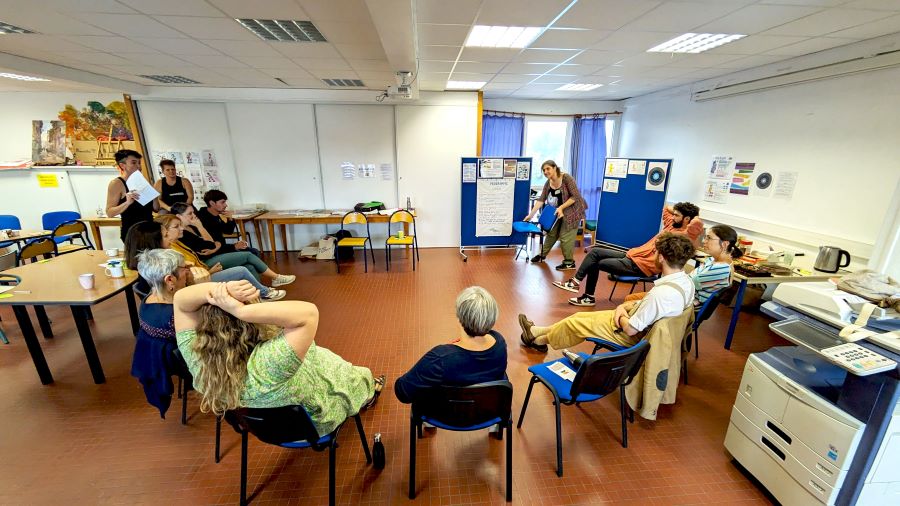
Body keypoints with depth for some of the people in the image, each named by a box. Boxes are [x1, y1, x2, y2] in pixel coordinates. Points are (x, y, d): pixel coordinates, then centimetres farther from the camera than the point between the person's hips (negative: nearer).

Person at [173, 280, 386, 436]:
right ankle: (367, 393, 65)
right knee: (351, 374, 27)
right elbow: (308, 313, -56)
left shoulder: (199, 365, -28)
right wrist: (241, 310, -54)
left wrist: (218, 289, -40)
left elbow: (180, 299, -20)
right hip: (314, 422, -6)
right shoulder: (265, 367, -48)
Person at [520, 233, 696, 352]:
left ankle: (539, 340, 36)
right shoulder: (686, 280, -7)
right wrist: (625, 306, -6)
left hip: (629, 336, -8)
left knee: (574, 322, 9)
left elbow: (630, 329, -27)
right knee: (580, 316, 16)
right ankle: (537, 331, 32)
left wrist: (620, 316, -8)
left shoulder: (661, 294, -36)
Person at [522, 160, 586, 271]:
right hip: (559, 211, 7)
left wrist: (561, 207, -28)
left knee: (565, 237, -5)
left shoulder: (567, 178, -21)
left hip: (571, 211, -6)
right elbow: (541, 199, -6)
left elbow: (575, 196, -21)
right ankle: (543, 254, 30)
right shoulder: (548, 183, -3)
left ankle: (569, 262, 9)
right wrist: (531, 214, -12)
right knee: (551, 232, 15)